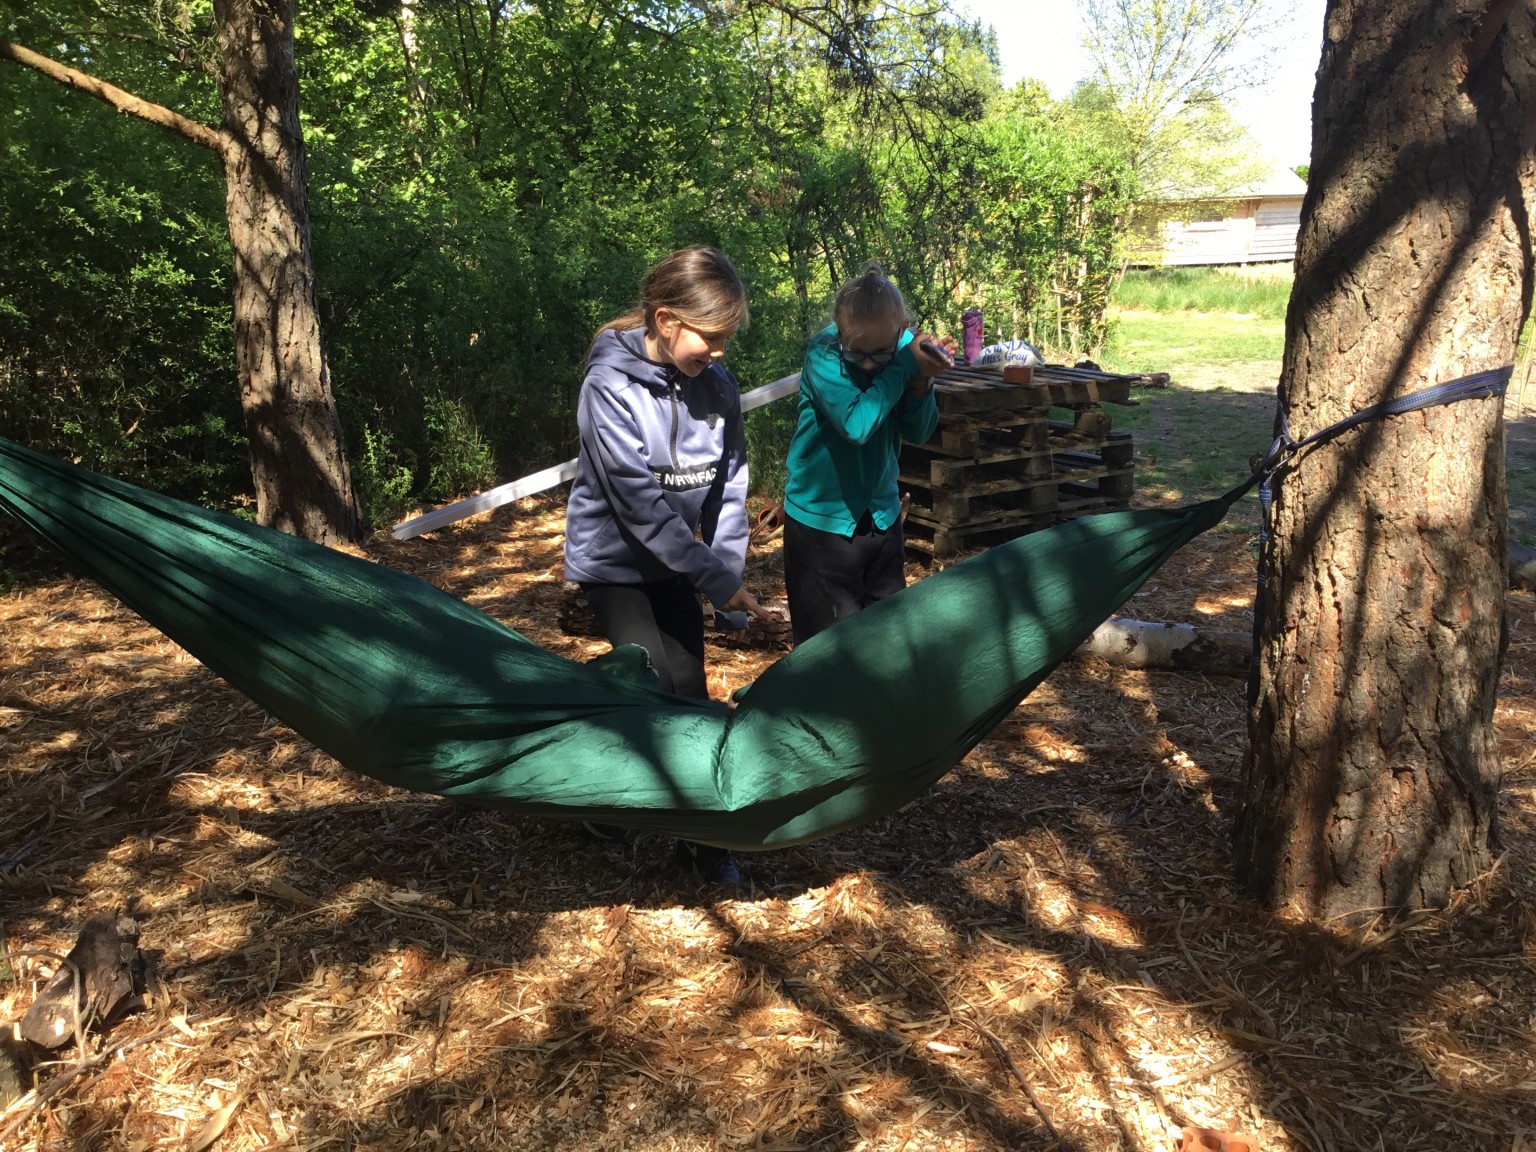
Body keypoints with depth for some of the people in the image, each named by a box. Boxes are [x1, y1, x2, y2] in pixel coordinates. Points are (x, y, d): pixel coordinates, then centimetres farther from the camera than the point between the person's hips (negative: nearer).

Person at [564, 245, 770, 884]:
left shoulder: (716, 383, -7)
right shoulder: (611, 385, -24)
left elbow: (729, 480, -1)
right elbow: (639, 502, -26)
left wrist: (729, 567, -11)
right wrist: (716, 580, -24)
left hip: (674, 561, 5)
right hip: (614, 559, -5)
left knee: (689, 688, 6)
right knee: (656, 690, -7)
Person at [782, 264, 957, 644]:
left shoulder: (906, 346, -6)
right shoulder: (823, 353, -20)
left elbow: (918, 434, -4)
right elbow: (856, 424, -32)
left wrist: (921, 382, -21)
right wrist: (905, 366, -27)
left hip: (883, 516, 5)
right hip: (822, 521, -5)